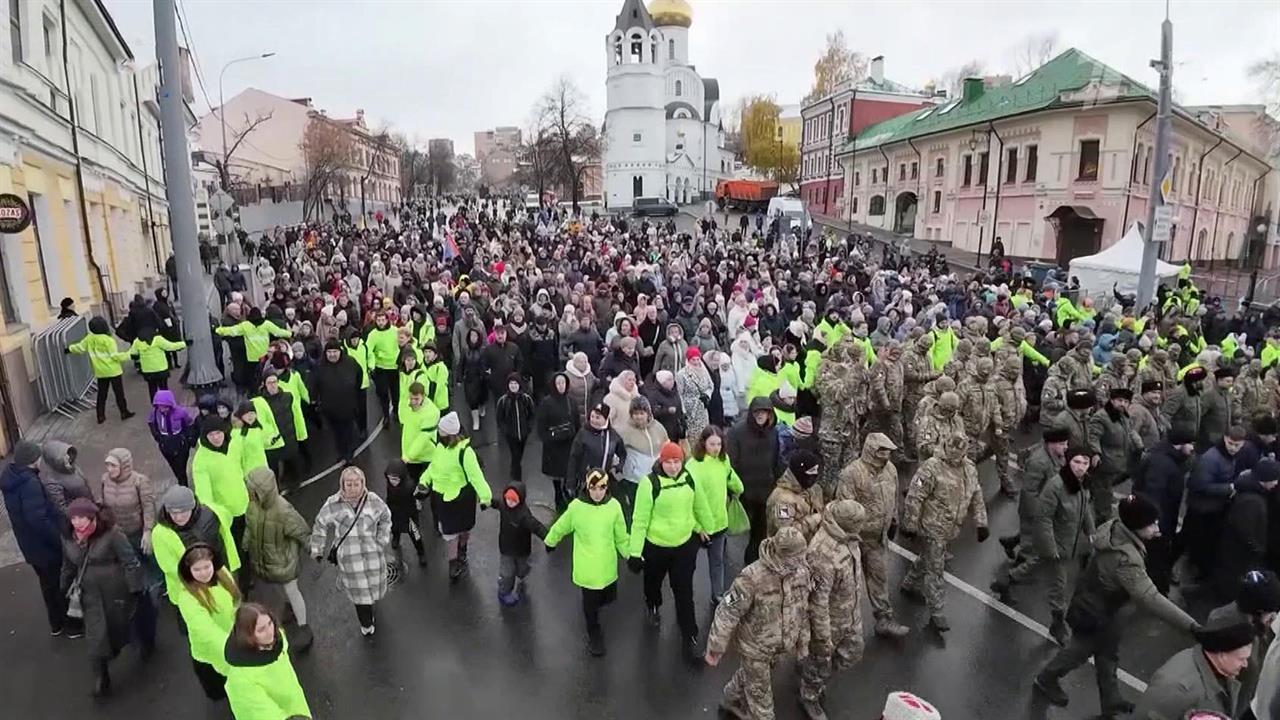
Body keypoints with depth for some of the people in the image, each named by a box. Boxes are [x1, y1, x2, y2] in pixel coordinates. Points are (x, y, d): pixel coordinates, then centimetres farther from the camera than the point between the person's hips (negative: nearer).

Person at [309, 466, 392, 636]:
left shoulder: (373, 501, -9)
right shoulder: (333, 504, -12)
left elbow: (385, 518, 10)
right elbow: (320, 526, 4)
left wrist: (382, 540, 5)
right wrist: (317, 551, 7)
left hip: (372, 554, 2)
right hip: (348, 557, -2)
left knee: (372, 586, 18)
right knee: (359, 592, 6)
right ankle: (366, 624, 28)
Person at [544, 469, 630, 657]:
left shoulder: (614, 506, -14)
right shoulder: (576, 506, -19)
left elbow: (621, 535, 0)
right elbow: (561, 527, -1)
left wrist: (630, 555, 8)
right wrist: (549, 542, 14)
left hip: (608, 565, 2)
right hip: (586, 566, -2)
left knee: (608, 597, 20)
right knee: (590, 602, 11)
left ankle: (592, 606, 56)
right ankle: (594, 635, 38)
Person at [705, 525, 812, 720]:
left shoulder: (802, 572, -16)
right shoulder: (753, 577, -34)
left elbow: (803, 611, 1)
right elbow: (727, 614, -24)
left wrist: (803, 643, 11)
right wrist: (715, 647, -16)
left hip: (781, 646, 6)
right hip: (755, 647, -5)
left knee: (748, 676, 30)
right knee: (760, 694, 14)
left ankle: (732, 702, 57)